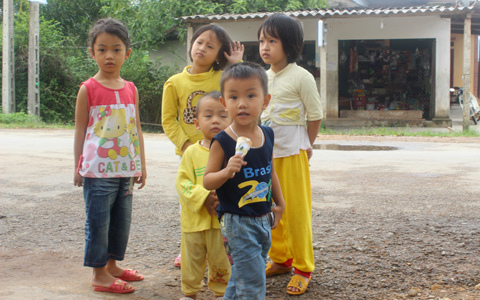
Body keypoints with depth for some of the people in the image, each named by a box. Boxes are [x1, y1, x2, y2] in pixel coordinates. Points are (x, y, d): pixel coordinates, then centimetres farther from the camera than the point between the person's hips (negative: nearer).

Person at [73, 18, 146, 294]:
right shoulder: (88, 89, -5)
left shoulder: (131, 89, 9)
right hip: (98, 169, -5)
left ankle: (112, 265, 29)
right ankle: (100, 274, 10)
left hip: (125, 169, 5)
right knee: (98, 221, 0)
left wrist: (141, 165, 13)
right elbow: (80, 130, -1)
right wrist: (78, 167, -1)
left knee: (122, 219, 13)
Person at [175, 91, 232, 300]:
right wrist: (204, 198, -20)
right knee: (192, 259, 14)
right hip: (195, 218, 1)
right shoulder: (192, 152, -3)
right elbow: (183, 183, -8)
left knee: (222, 260, 12)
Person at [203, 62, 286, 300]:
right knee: (253, 281, -6)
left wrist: (279, 203, 20)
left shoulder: (267, 135, 2)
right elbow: (207, 181, -13)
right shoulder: (222, 142, -16)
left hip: (263, 218, 6)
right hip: (237, 220, -6)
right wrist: (227, 172, -31)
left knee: (242, 276, 20)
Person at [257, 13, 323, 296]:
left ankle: (303, 268, 10)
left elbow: (315, 115, -6)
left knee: (296, 210, -1)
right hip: (266, 152, 7)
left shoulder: (301, 77, -10)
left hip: (292, 152, -6)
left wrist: (306, 146, 1)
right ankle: (280, 259, 28)